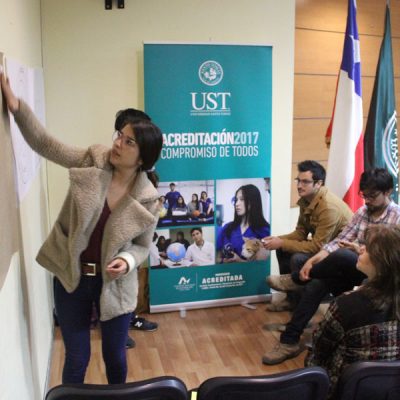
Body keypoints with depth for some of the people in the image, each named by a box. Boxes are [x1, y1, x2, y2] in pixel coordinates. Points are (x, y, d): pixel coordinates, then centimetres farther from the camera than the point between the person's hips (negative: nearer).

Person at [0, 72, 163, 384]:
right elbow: (45, 144, -4)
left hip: (115, 284, 0)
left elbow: (143, 246, -2)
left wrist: (127, 262, -23)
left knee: (115, 356, 18)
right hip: (71, 277, 1)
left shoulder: (148, 198, -12)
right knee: (77, 358, 13)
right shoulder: (93, 160, -10)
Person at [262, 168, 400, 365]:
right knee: (317, 283, -22)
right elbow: (338, 241, 3)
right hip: (353, 269, 6)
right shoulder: (362, 212, 9)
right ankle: (289, 341, -17)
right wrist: (312, 260, -13)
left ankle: (297, 279, -10)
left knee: (342, 256, -36)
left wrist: (360, 250, -26)